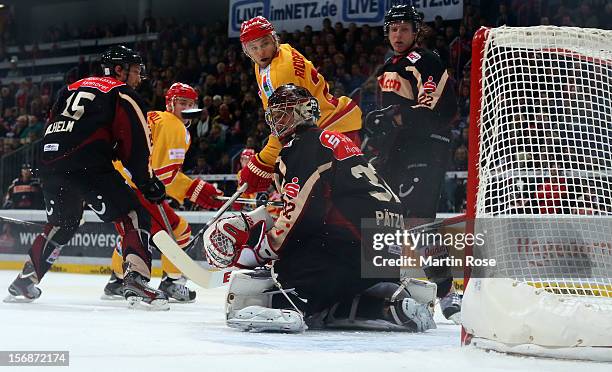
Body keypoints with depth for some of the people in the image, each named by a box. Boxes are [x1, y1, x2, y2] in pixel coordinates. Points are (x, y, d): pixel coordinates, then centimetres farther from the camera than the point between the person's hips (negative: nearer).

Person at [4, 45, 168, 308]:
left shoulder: (74, 87, 28)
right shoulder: (122, 94, 6)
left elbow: (53, 126, 26)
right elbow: (134, 144, -3)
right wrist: (148, 182, 2)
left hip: (50, 163, 7)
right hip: (87, 166, -7)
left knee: (61, 223, 28)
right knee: (135, 217, -2)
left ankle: (25, 280, 27)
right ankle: (136, 280, -18)